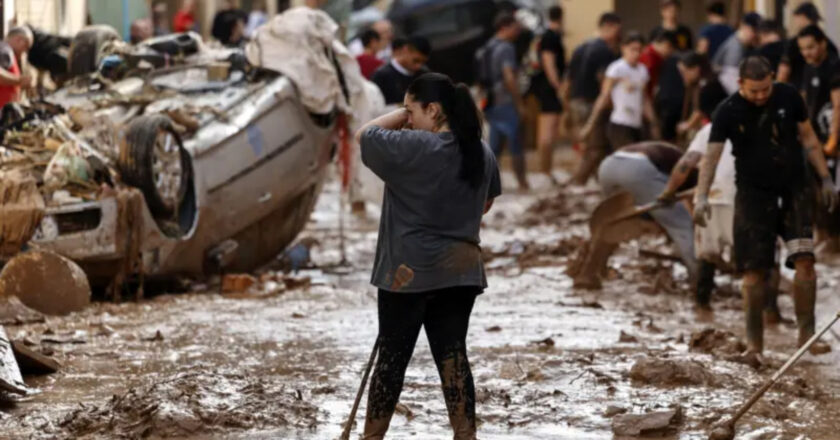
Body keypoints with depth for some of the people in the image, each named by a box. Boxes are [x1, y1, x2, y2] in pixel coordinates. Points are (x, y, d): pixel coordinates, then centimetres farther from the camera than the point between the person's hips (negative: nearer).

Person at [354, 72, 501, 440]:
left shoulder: (412, 148, -16)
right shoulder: (482, 153, 7)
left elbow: (364, 135, -3)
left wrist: (405, 113, 3)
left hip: (409, 270, -6)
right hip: (462, 269, 6)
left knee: (393, 355, 3)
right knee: (453, 355, 6)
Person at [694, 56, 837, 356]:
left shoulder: (788, 98, -2)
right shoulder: (728, 112, -8)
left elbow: (808, 139, 9)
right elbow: (712, 155, -11)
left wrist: (825, 179, 8)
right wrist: (702, 196, -24)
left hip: (795, 188, 1)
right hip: (753, 193, -1)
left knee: (804, 260, -12)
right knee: (754, 269, -3)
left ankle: (807, 334, -7)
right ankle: (754, 341, 8)